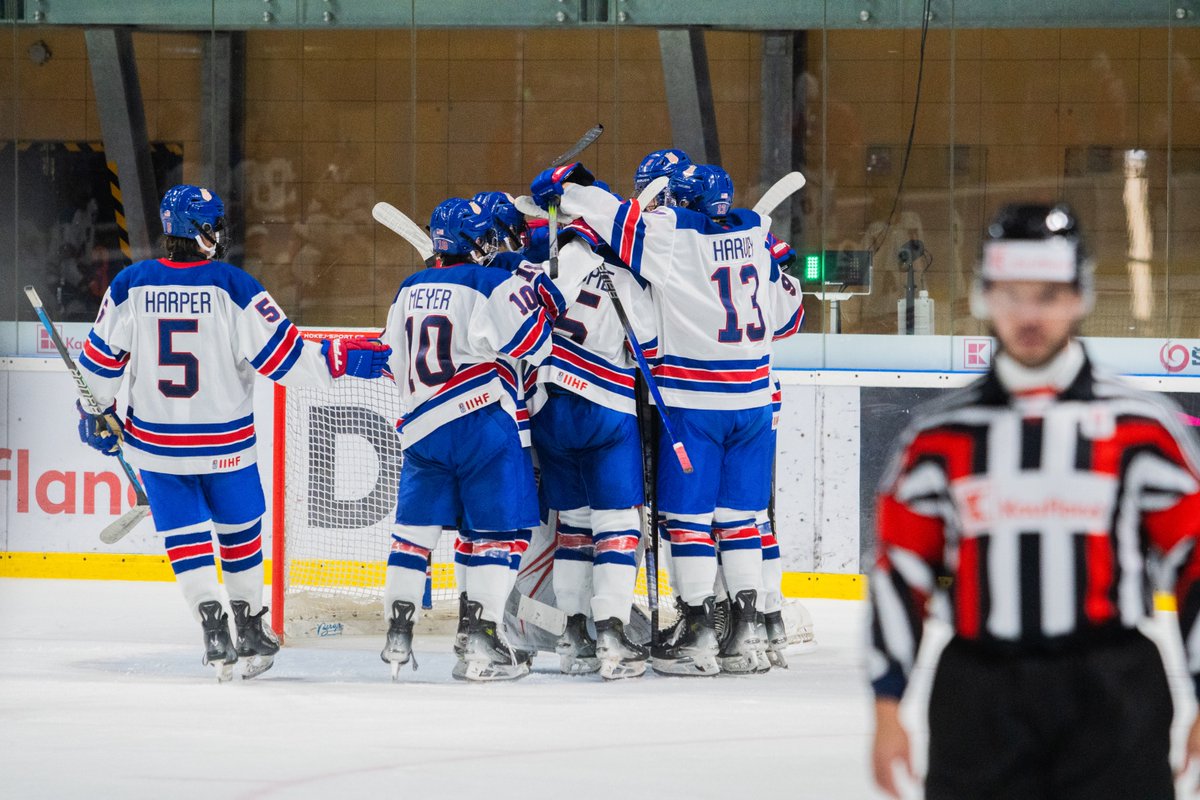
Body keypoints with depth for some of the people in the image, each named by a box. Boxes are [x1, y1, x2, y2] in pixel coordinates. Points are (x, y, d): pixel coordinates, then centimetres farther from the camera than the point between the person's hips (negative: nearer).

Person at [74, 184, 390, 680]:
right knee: (240, 529, 18)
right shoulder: (232, 287, -14)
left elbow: (101, 360, 1)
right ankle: (251, 634, 25)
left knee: (185, 537, 9)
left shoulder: (130, 285, -6)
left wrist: (96, 416, 17)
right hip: (225, 444, -1)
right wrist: (350, 360, -4)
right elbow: (282, 356, -14)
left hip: (156, 443, 1)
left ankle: (213, 629, -7)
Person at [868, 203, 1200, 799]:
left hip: (1113, 705, -2)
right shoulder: (940, 436, 8)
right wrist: (887, 709, 5)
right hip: (979, 707, 2)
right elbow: (900, 571, 10)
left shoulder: (1142, 427, 3)